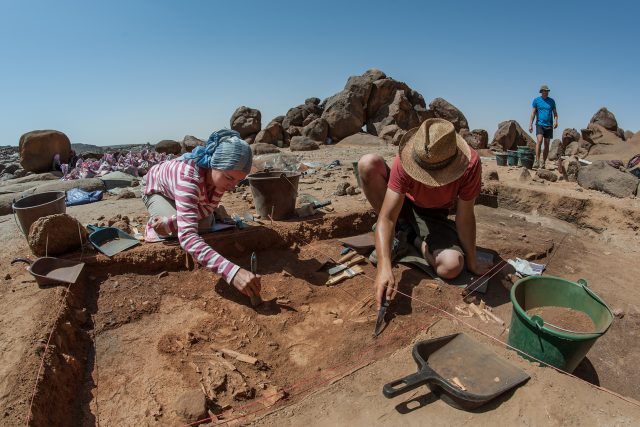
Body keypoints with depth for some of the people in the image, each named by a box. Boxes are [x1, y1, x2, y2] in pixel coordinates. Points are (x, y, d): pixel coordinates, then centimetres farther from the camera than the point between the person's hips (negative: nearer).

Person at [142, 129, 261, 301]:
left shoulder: (220, 172, -31)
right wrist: (231, 271, -72)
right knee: (176, 229, -25)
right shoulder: (188, 176, -50)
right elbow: (187, 236, -60)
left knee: (205, 225, -8)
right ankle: (153, 225, 10)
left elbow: (209, 207, -19)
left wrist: (170, 221, -36)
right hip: (158, 189, -5)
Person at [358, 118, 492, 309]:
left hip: (434, 215, 0)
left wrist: (473, 263, -11)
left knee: (452, 267, -30)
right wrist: (384, 266, -48)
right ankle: (400, 233, -9)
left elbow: (464, 217, -19)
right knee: (368, 163, -30)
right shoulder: (405, 161, -33)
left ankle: (413, 238, 4)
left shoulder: (470, 164, -31)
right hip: (403, 204, 0)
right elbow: (386, 217, -37)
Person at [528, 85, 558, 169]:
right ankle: (537, 161, -24)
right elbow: (533, 113, 3)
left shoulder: (551, 101, 11)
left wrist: (555, 121, -5)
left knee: (547, 144, 3)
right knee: (539, 141, -23)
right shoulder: (536, 100, 5)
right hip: (540, 124, -3)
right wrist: (530, 125, -5)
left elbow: (555, 113, 13)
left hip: (549, 125, 3)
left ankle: (543, 162, 10)